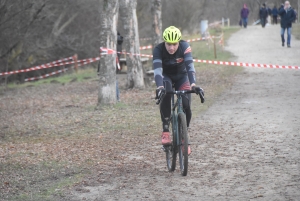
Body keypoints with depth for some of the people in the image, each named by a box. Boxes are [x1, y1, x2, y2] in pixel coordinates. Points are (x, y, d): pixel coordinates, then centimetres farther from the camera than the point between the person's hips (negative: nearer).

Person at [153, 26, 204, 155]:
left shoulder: (185, 47, -29)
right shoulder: (158, 50, -29)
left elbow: (190, 66, -39)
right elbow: (157, 70, -41)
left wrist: (193, 85, -55)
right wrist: (160, 87, -58)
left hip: (182, 77, 1)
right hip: (166, 77, -1)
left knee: (186, 105, -17)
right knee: (165, 94, -34)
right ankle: (165, 131, -30)